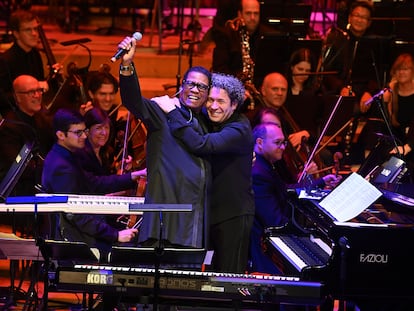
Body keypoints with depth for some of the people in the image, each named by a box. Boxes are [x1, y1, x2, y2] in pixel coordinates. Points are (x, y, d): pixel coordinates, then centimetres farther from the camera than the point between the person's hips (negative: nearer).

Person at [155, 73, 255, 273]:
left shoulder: (239, 130, -20)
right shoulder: (208, 121, 9)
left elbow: (201, 145, -35)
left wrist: (172, 112, -29)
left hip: (233, 214, -8)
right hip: (209, 210, 8)